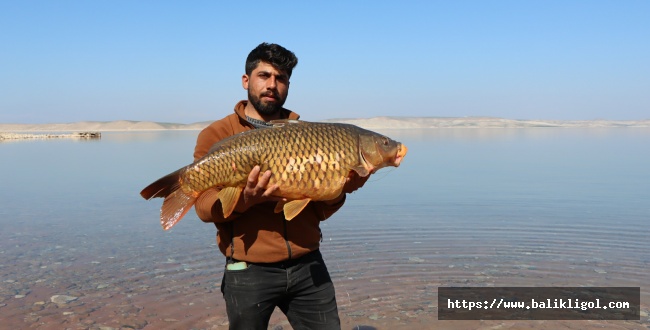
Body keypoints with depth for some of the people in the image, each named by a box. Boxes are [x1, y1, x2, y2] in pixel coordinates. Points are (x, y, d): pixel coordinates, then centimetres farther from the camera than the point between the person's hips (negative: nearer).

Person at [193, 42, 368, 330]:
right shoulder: (217, 134, -1)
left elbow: (319, 211, 9)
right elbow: (205, 207, -9)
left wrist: (339, 189, -11)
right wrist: (245, 199, -27)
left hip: (308, 266, 3)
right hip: (249, 272, -3)